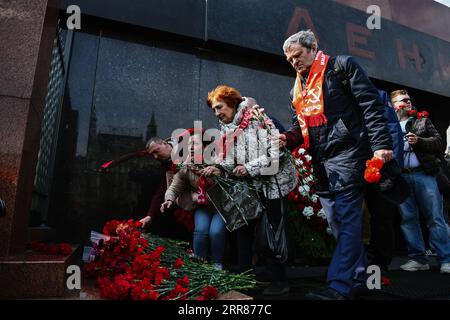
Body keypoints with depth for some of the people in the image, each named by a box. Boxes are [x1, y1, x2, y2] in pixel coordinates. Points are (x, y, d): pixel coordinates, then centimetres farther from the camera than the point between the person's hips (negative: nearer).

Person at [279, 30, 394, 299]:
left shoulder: (341, 66, 2)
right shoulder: (297, 90, 22)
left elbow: (371, 104, -6)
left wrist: (381, 143, -16)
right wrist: (289, 138, 0)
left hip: (346, 154, -7)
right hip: (321, 162, 8)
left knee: (347, 218, -8)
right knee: (337, 221, 9)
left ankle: (340, 286, -6)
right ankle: (358, 278, 22)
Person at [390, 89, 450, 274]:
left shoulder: (422, 121, 16)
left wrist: (419, 141, -8)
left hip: (423, 174, 0)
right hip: (401, 177, 0)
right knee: (407, 219, 4)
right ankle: (418, 259, 14)